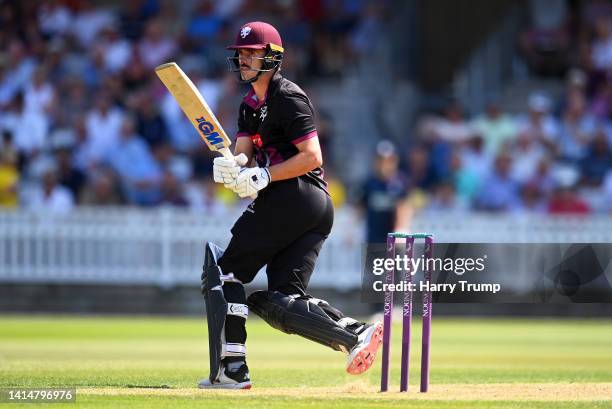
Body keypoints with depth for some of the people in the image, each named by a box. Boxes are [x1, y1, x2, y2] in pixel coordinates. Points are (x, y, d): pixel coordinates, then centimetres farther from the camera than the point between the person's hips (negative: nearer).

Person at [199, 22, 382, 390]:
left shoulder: (288, 98, -8)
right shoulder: (251, 104, 22)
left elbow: (312, 158, -15)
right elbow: (243, 153, 12)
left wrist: (262, 176, -19)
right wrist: (232, 166, -11)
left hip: (293, 198, -10)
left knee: (225, 269, -6)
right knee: (281, 301, 2)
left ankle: (231, 368, -11)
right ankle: (355, 332, -14)